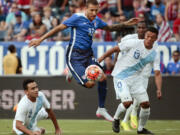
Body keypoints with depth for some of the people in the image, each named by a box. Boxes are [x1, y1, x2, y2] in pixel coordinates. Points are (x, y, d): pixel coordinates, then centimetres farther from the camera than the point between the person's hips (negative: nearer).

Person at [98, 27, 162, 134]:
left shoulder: (155, 54, -3)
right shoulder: (134, 43, -16)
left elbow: (157, 73, -3)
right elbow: (115, 49, -8)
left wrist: (159, 90, -17)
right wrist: (101, 58, -9)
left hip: (136, 78, 5)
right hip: (121, 76, -5)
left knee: (146, 104, -2)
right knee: (127, 102, -21)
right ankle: (116, 119, 10)